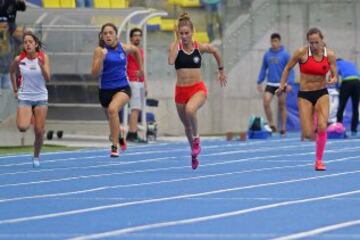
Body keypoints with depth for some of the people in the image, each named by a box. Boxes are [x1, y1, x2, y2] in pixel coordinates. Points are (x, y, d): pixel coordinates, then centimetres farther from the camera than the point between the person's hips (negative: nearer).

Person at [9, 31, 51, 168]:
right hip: (24, 97, 0)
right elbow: (12, 72, 13)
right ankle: (29, 117, 16)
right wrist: (15, 90, 10)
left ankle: (36, 157, 20)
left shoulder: (43, 57, -7)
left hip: (41, 97, 0)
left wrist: (41, 65, -27)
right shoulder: (19, 59, -7)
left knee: (39, 131, -1)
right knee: (22, 127, -20)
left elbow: (47, 78, -12)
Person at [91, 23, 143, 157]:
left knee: (113, 109, -31)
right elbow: (95, 74, -13)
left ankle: (115, 146, -31)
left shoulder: (124, 48, 0)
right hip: (106, 90, 1)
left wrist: (140, 68, 25)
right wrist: (101, 58, -25)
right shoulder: (100, 50, -7)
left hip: (122, 88, -1)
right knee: (112, 117, 19)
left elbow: (136, 51, 24)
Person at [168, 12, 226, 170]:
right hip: (181, 90, 2)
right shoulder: (175, 46, -5)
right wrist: (177, 40, -20)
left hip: (198, 89, -2)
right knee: (187, 126, 16)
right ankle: (194, 153, 40)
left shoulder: (200, 47, -3)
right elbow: (171, 61, -27)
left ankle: (196, 138, -9)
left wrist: (221, 71, 25)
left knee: (190, 110, -35)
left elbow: (215, 51, 18)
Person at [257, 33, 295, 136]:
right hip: (270, 84, 3)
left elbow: (290, 70, -6)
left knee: (282, 106, 5)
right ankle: (271, 124, -4)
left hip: (281, 84, -3)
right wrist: (259, 82, 9)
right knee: (266, 102, -15)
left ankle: (283, 127, 15)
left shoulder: (285, 54, -5)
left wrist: (289, 83, -15)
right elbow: (263, 69, 13)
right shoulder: (267, 55, 6)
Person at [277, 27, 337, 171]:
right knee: (307, 134, -6)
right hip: (304, 95, 0)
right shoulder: (301, 53, -9)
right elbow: (287, 68, 4)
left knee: (322, 127, -19)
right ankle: (318, 139, 33)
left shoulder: (330, 55, -5)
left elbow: (334, 76, 2)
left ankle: (319, 160, -3)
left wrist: (332, 80, -21)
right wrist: (282, 85, 2)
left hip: (322, 94, 1)